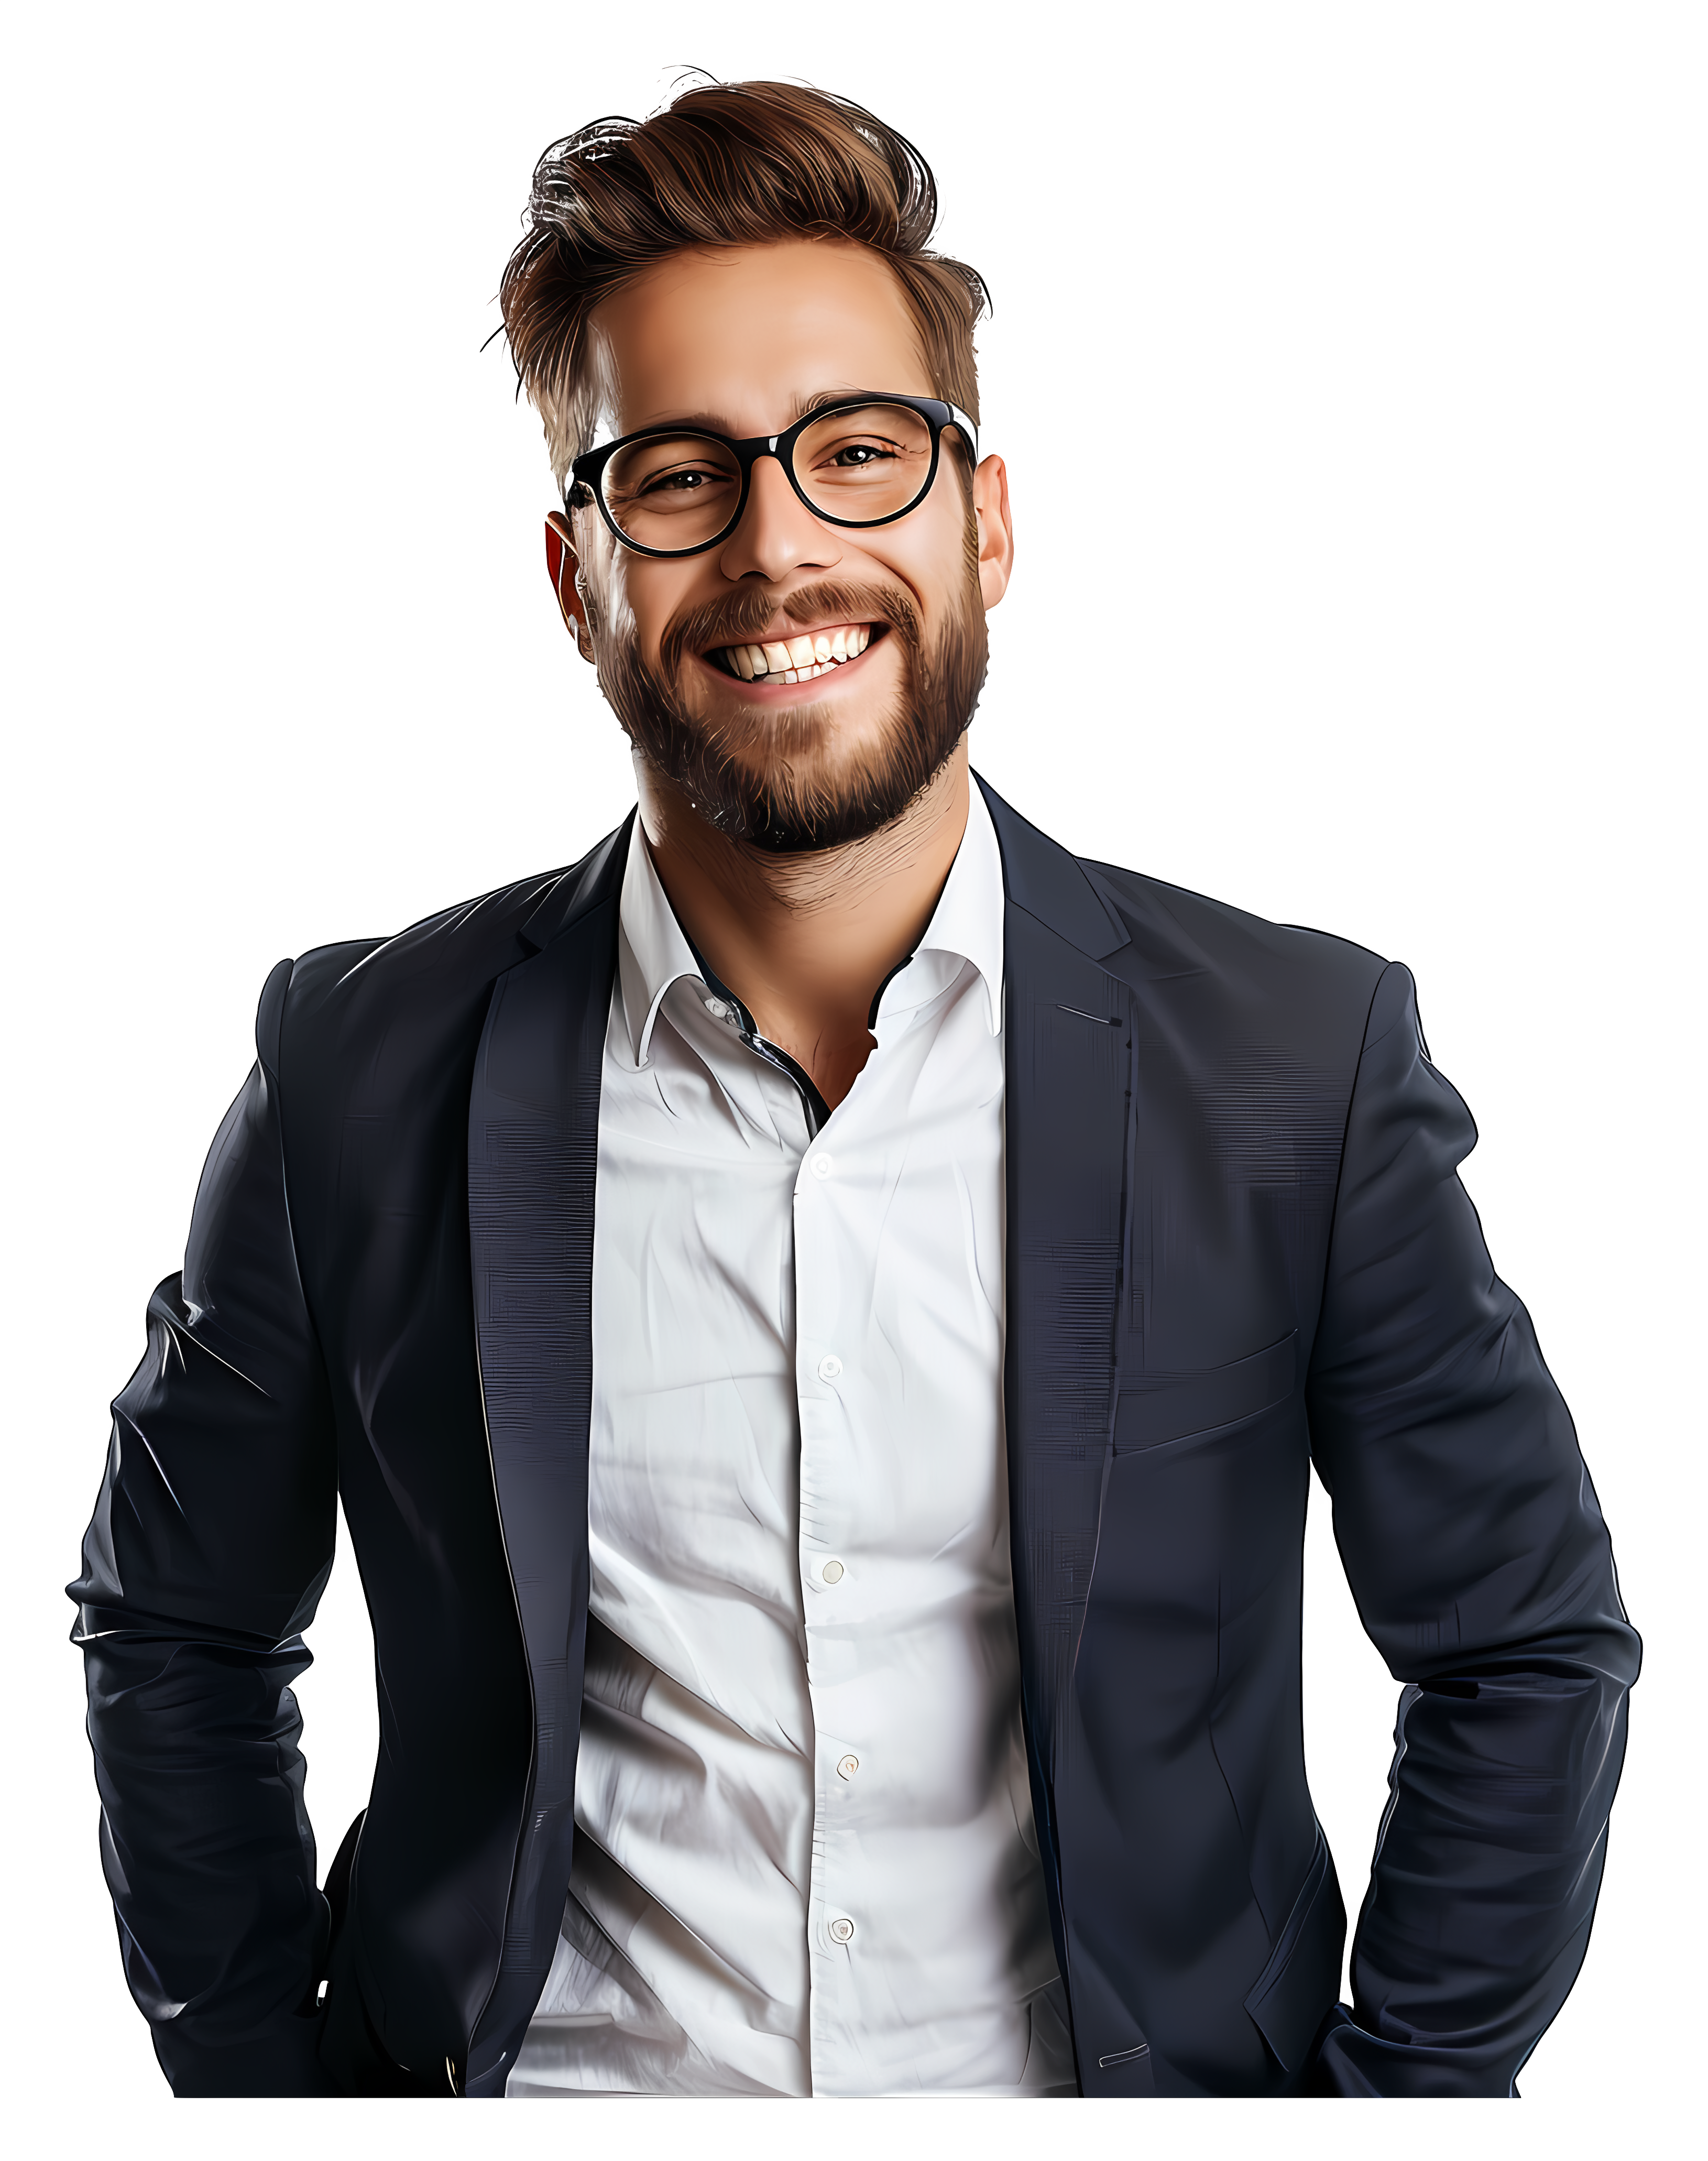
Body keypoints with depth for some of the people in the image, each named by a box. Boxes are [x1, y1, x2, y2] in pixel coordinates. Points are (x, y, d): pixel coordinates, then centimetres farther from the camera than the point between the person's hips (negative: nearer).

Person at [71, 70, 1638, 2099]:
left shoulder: (1302, 1065, -12)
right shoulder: (360, 1074, -10)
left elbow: (1528, 1651, -2)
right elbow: (173, 1631, 3)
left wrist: (1388, 2079, -5)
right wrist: (265, 2067, -1)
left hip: (1124, 2059, 0)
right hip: (555, 2059, 1)